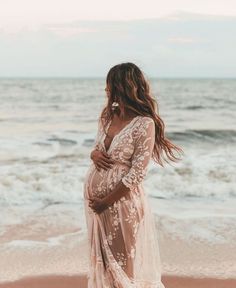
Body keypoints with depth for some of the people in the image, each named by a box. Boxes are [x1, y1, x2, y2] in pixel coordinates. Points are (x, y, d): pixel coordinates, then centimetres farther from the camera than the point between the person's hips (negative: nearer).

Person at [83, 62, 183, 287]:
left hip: (122, 197, -7)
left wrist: (107, 201, -16)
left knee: (123, 256, 6)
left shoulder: (144, 124, -19)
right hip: (93, 193, 7)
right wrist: (94, 154, -8)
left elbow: (137, 173, -19)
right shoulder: (107, 115, 3)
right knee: (100, 253, 17)